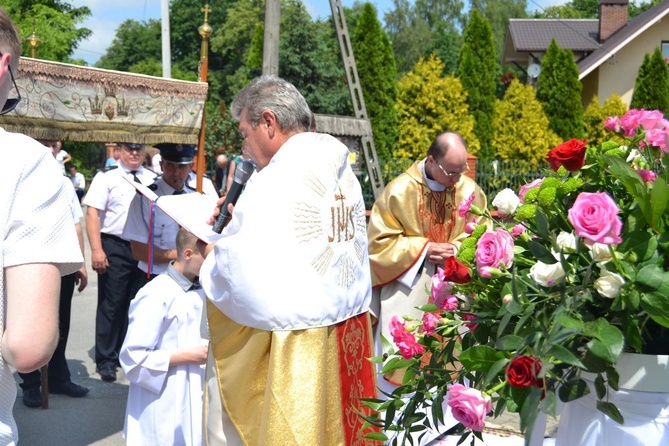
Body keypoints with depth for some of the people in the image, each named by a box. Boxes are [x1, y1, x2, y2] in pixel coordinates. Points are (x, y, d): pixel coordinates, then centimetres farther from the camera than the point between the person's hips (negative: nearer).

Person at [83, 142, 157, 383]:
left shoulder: (152, 179, 8)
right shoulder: (107, 177, -5)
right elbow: (92, 213, -10)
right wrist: (97, 250, -18)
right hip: (115, 247, -4)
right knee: (111, 304, 1)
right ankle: (106, 360, 11)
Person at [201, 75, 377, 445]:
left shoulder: (274, 179, -16)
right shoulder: (342, 172, 8)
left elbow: (240, 268, -18)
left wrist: (213, 256, 4)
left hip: (294, 346, -8)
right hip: (348, 334, 8)